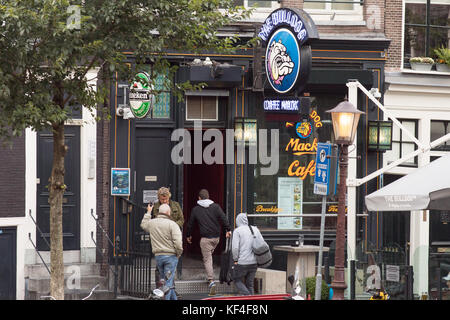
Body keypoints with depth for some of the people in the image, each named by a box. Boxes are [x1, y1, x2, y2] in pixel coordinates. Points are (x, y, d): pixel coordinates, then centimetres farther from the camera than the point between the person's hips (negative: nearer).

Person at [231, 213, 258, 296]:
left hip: (242, 262, -5)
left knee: (237, 280, 13)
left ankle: (247, 295, -7)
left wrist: (235, 260, -2)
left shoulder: (237, 231, -7)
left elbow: (235, 247, -14)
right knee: (249, 284, 14)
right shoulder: (255, 229, 8)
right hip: (254, 262, 5)